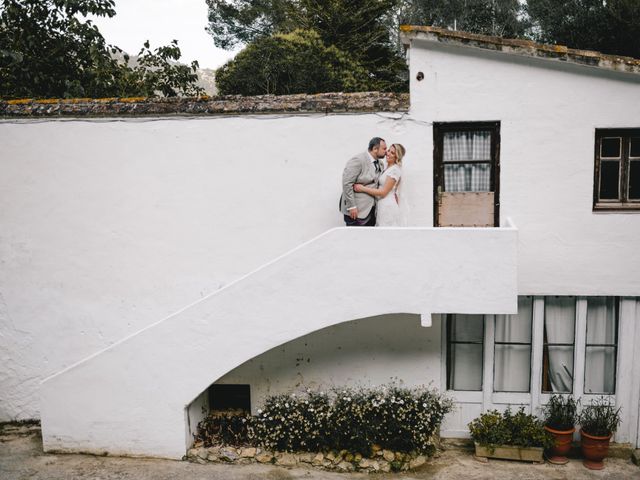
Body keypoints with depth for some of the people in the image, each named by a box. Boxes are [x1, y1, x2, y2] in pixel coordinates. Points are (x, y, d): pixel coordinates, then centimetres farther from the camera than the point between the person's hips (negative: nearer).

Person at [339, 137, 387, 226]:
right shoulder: (358, 160, -14)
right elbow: (347, 183, -17)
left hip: (370, 208, 8)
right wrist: (351, 206, -19)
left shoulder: (380, 164, 9)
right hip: (356, 210, -8)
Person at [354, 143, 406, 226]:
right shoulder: (388, 168, 14)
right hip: (383, 206, 9)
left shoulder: (395, 170, -14)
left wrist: (363, 188, -15)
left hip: (388, 207, -9)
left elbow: (383, 192, -16)